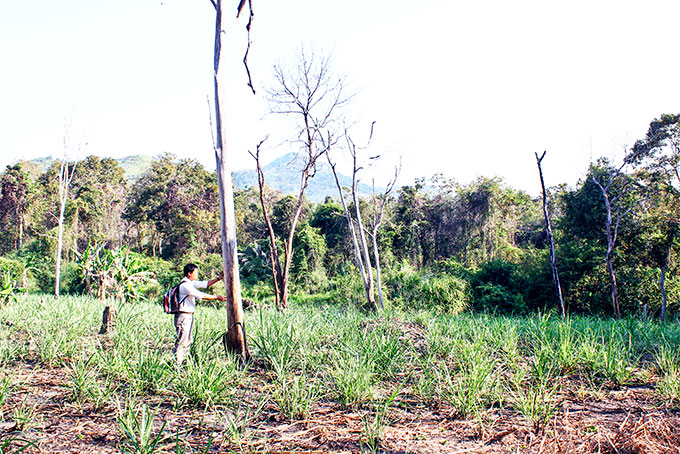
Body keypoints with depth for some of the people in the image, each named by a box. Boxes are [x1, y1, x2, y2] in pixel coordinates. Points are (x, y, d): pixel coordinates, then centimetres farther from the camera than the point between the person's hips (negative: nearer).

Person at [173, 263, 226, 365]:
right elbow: (201, 295, -20)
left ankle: (183, 362, 21)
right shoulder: (185, 285, -19)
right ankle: (177, 364, -3)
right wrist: (217, 297, -13)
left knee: (187, 341, 15)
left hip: (189, 315, 10)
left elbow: (205, 284, 14)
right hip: (183, 316, -10)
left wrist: (219, 278, 7)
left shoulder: (191, 283, 11)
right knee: (182, 341, -7)